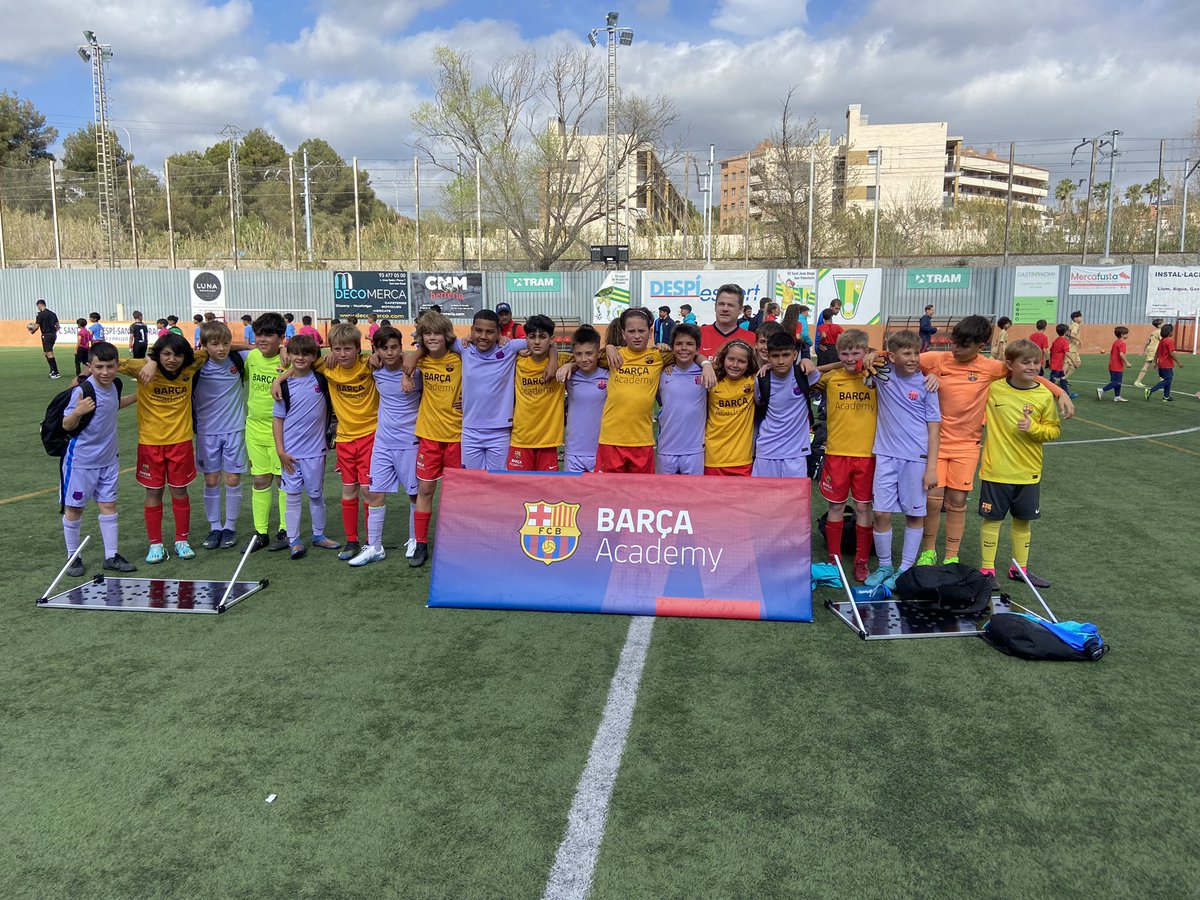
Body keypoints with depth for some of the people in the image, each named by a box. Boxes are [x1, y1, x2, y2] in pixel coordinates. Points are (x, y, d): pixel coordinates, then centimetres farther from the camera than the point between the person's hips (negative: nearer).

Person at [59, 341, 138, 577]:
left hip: (108, 459, 6)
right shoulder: (83, 391, -23)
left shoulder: (114, 385, -2)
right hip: (81, 461, -6)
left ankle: (111, 557, 17)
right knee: (74, 508, 8)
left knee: (108, 505, 9)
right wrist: (78, 412, -37)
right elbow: (67, 426, -18)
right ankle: (73, 557, 22)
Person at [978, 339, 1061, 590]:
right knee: (992, 519, 5)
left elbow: (1054, 430, 3)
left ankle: (1019, 568, 30)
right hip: (996, 469, -2)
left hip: (1028, 472, 2)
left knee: (1023, 521, 15)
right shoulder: (993, 388, -7)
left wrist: (1033, 427, -17)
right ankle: (987, 569, 16)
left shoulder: (1044, 395, -4)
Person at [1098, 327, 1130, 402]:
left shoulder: (1115, 342, 13)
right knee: (1116, 383, -5)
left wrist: (1110, 362, 27)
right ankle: (1101, 390, -9)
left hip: (1112, 366, 10)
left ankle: (1117, 397, 18)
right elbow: (1121, 354, -29)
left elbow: (1111, 353, 20)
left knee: (1117, 382, 15)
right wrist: (1126, 362, -23)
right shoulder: (1122, 343, -15)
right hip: (1117, 367, -10)